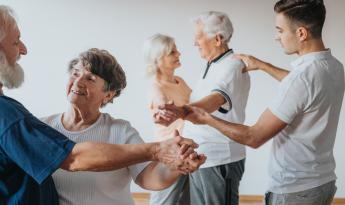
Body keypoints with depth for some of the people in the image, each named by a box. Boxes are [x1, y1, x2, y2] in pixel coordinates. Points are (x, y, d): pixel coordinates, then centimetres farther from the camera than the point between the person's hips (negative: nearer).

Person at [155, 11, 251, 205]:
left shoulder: (233, 67, -17)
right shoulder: (214, 67, 14)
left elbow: (215, 99, -38)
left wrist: (181, 111, -55)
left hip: (219, 161, -9)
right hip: (198, 158, 9)